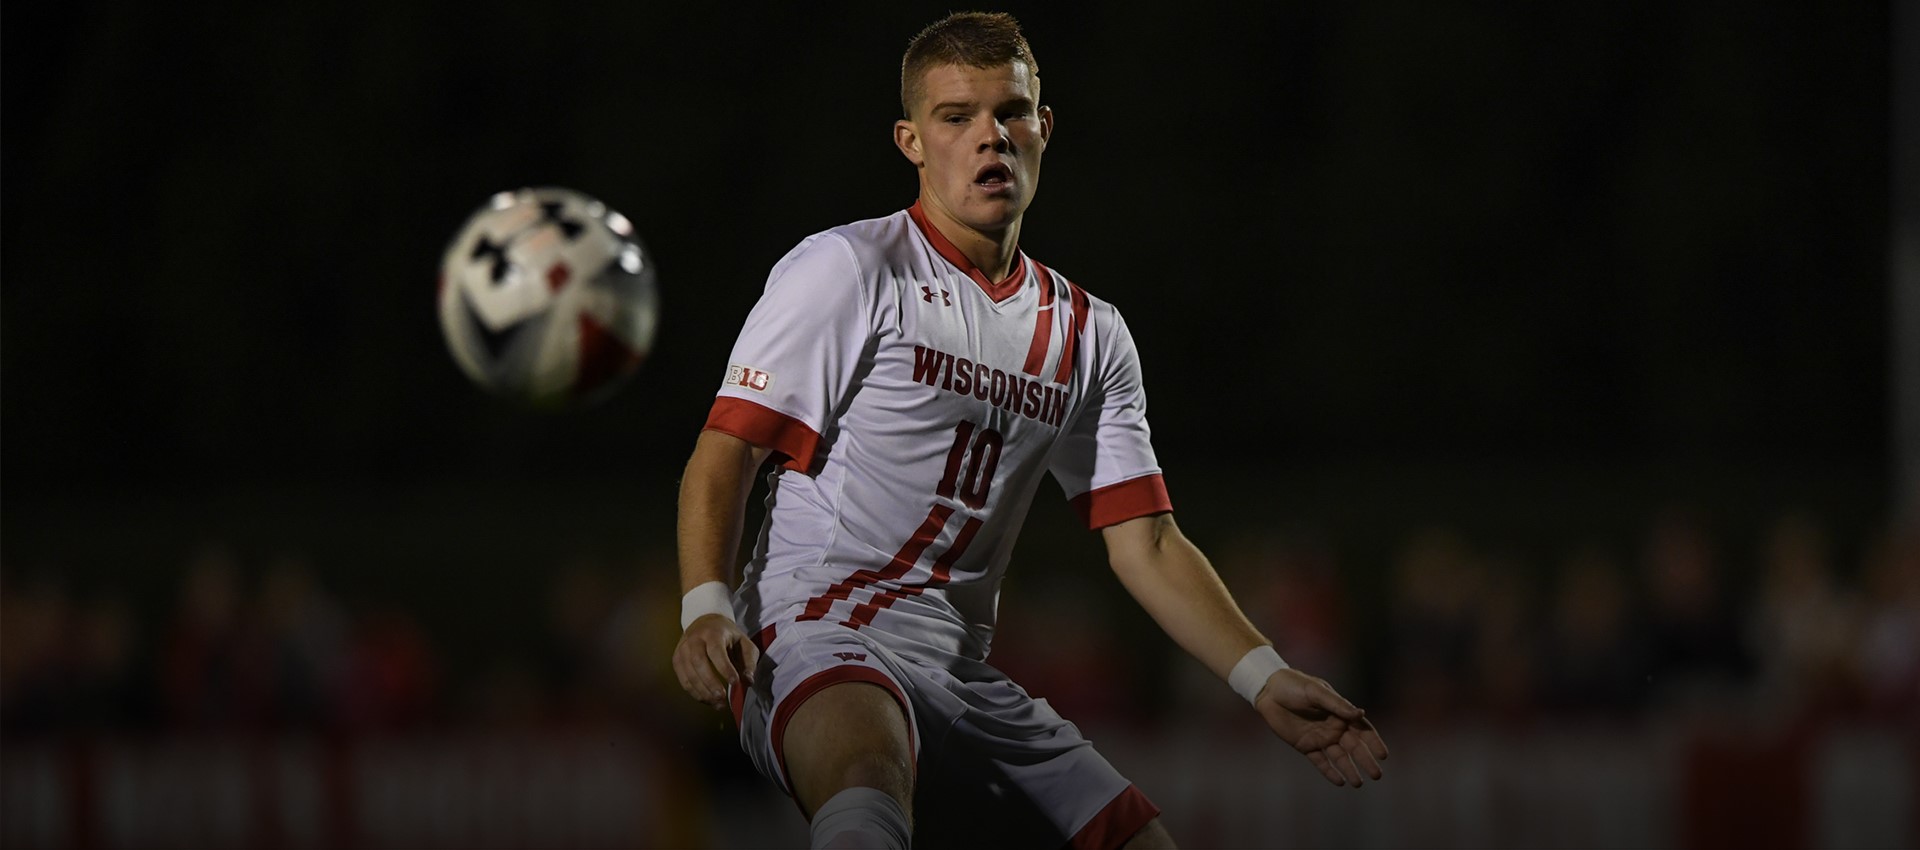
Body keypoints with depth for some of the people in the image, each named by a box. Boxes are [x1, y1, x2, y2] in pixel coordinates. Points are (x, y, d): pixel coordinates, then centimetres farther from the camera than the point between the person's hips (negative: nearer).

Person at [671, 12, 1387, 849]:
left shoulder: (1090, 336, 17)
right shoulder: (847, 269, 1)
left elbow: (1145, 543, 16)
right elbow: (724, 456, -3)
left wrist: (1266, 681, 3)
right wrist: (707, 609, -21)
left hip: (963, 678, 7)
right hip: (816, 643, -7)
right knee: (869, 783, -40)